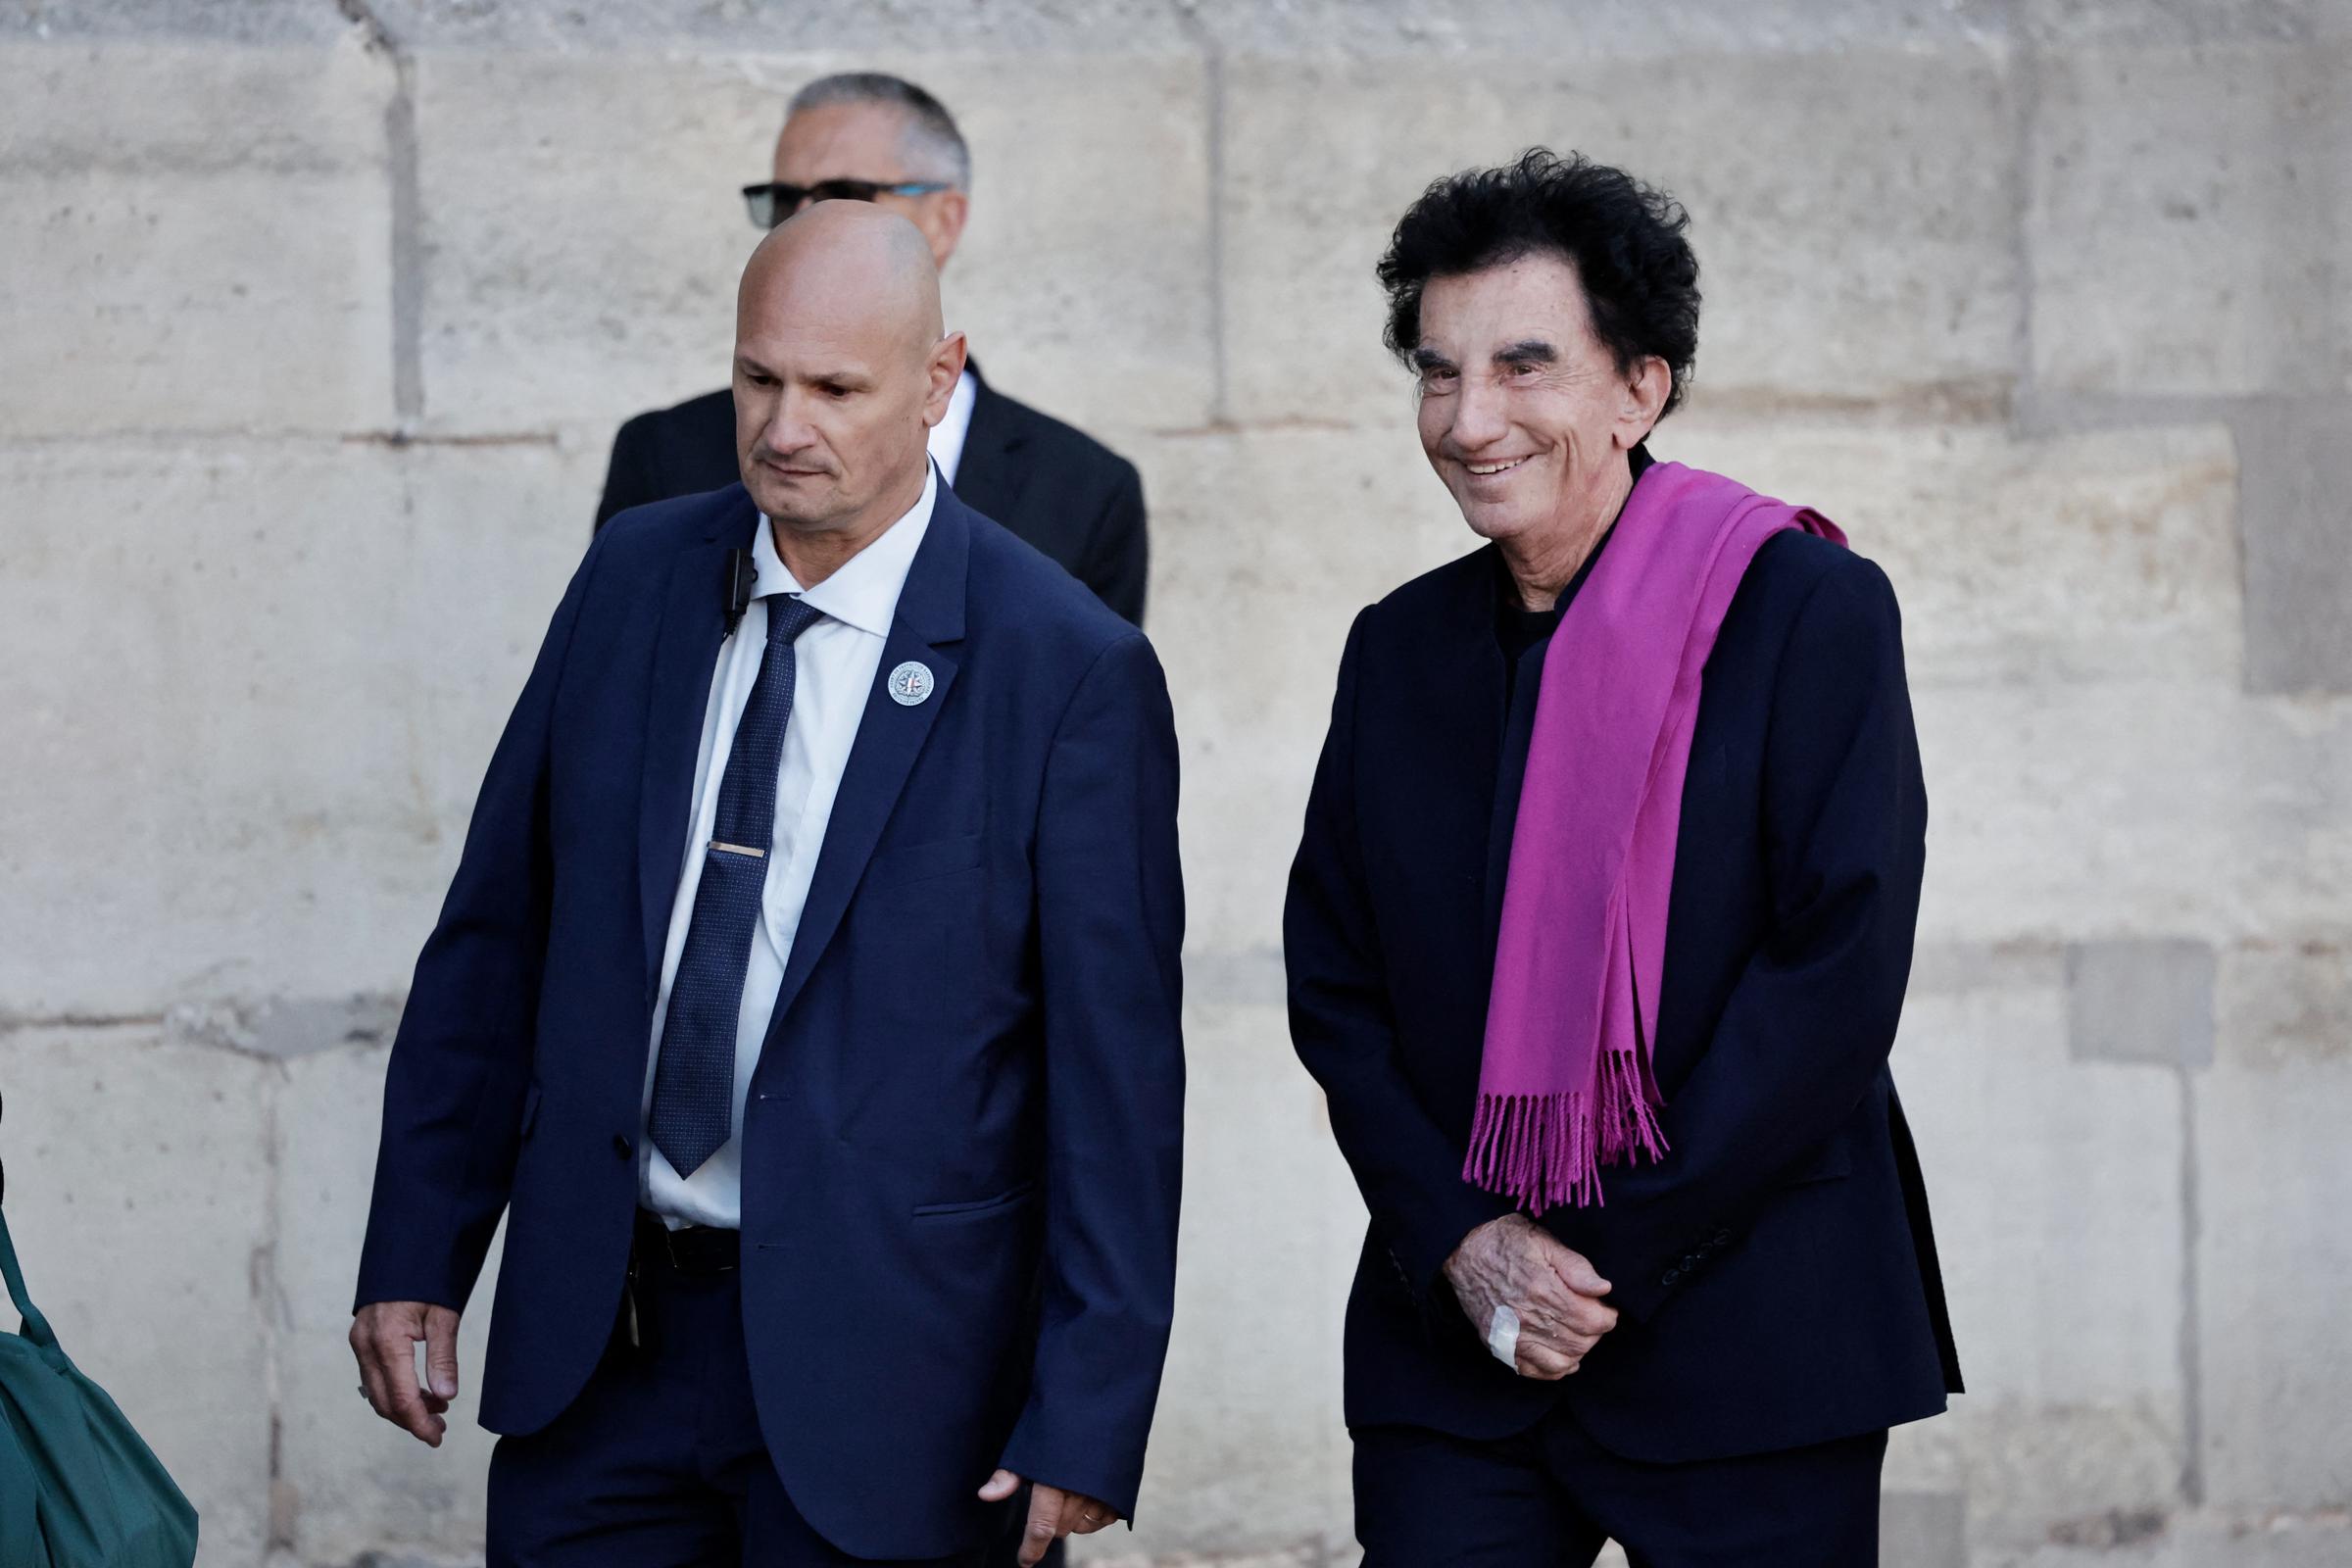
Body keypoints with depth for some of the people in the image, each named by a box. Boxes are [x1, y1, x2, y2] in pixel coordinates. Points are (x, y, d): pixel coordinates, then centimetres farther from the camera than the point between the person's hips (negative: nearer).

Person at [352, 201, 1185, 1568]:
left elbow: (1117, 1073, -9)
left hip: (867, 1363, -4)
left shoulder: (1070, 671, -9)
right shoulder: (633, 581, 6)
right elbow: (495, 941, 11)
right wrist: (417, 1251, 7)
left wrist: (1088, 1421, -11)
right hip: (596, 1340, 4)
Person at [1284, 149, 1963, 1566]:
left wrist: (1608, 1261, -13)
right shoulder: (1400, 648, 10)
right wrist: (1461, 1240, -6)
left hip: (1748, 1356, -4)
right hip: (1452, 1357, 4)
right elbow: (1334, 984, 10)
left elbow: (1840, 975, -12)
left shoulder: (1808, 611, -5)